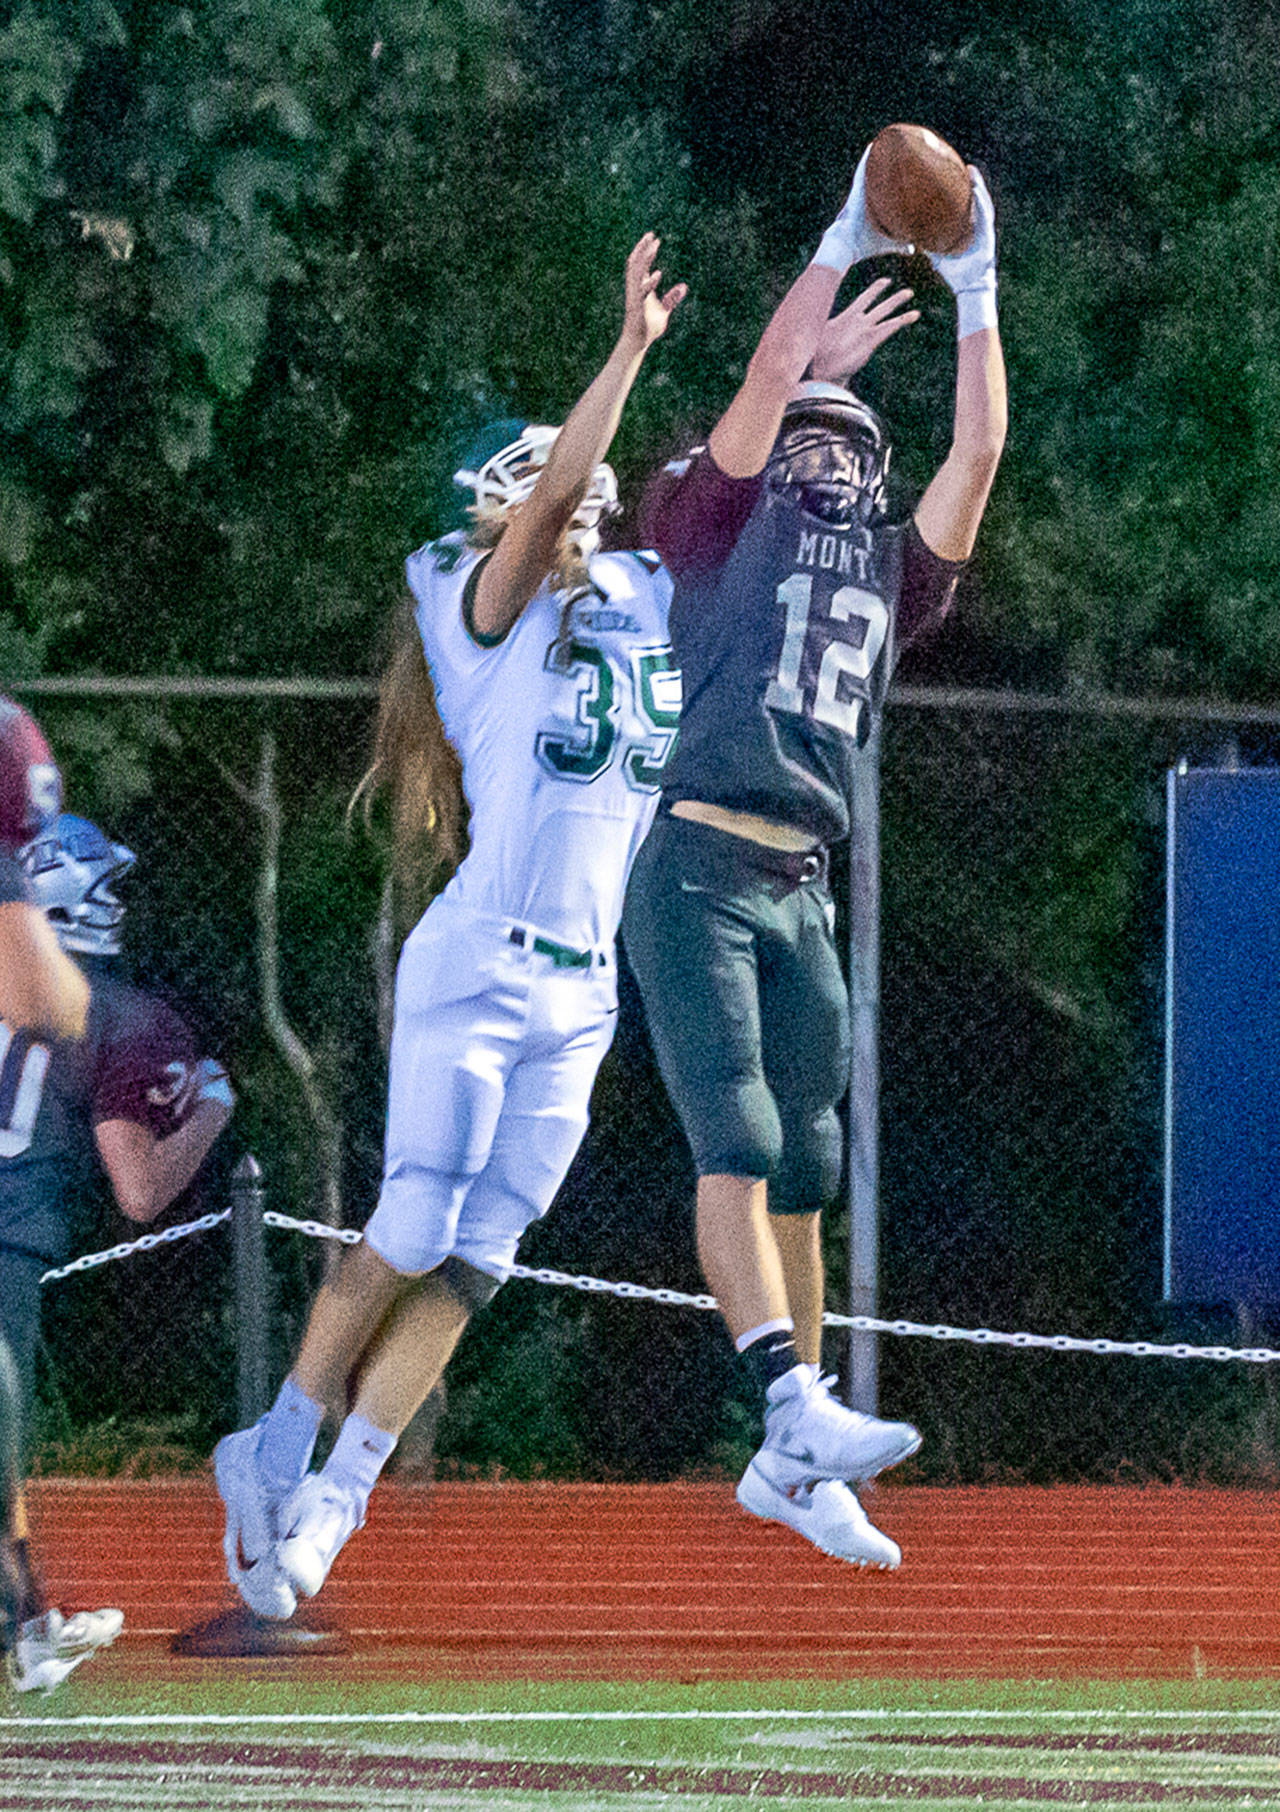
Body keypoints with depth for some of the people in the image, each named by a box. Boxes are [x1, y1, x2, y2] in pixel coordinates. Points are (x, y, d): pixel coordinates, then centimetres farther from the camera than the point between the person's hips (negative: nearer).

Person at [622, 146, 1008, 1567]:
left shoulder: (888, 571, 22)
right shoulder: (727, 524, 10)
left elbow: (979, 452, 16)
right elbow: (767, 377, -2)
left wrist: (975, 299, 14)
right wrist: (848, 245, 2)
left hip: (801, 895, 6)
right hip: (698, 872, -6)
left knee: (802, 1171, 6)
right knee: (736, 1145, -16)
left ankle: (790, 1468, 11)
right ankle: (799, 1408, -30)